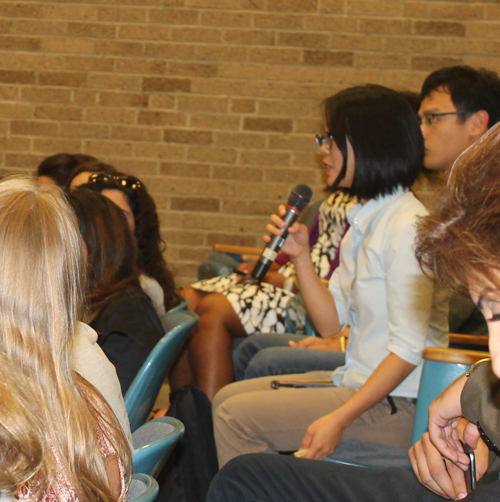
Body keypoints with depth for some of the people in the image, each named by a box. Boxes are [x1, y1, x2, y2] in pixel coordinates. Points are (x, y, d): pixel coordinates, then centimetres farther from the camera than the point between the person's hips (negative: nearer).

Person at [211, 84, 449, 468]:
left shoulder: (407, 227, -18)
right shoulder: (362, 223, 12)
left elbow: (408, 349, -22)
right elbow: (331, 322, 12)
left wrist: (339, 419, -26)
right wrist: (301, 256, -1)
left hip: (397, 404, -10)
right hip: (359, 380, 10)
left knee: (235, 417, -13)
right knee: (227, 397, 13)